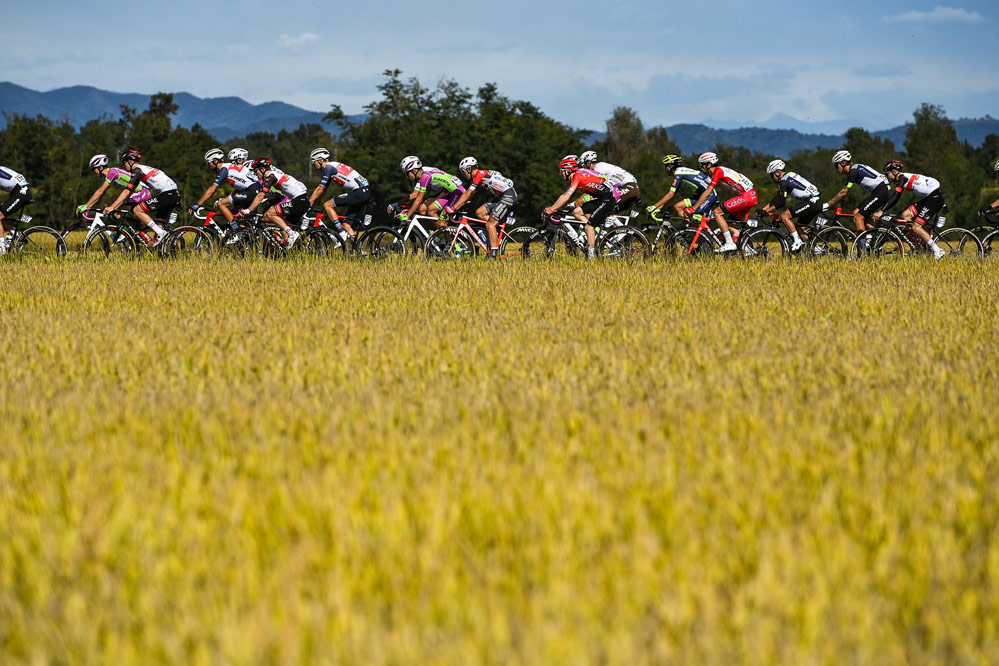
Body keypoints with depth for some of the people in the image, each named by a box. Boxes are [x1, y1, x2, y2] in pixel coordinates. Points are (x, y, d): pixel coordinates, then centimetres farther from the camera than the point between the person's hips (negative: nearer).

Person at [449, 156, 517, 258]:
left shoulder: (480, 174, -13)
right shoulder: (476, 177, 16)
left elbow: (467, 195, -17)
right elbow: (468, 195, 19)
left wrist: (453, 208, -15)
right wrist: (455, 208, 12)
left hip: (509, 196, -10)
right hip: (501, 197, 10)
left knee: (490, 225, -14)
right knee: (479, 213, 4)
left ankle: (493, 255, -18)